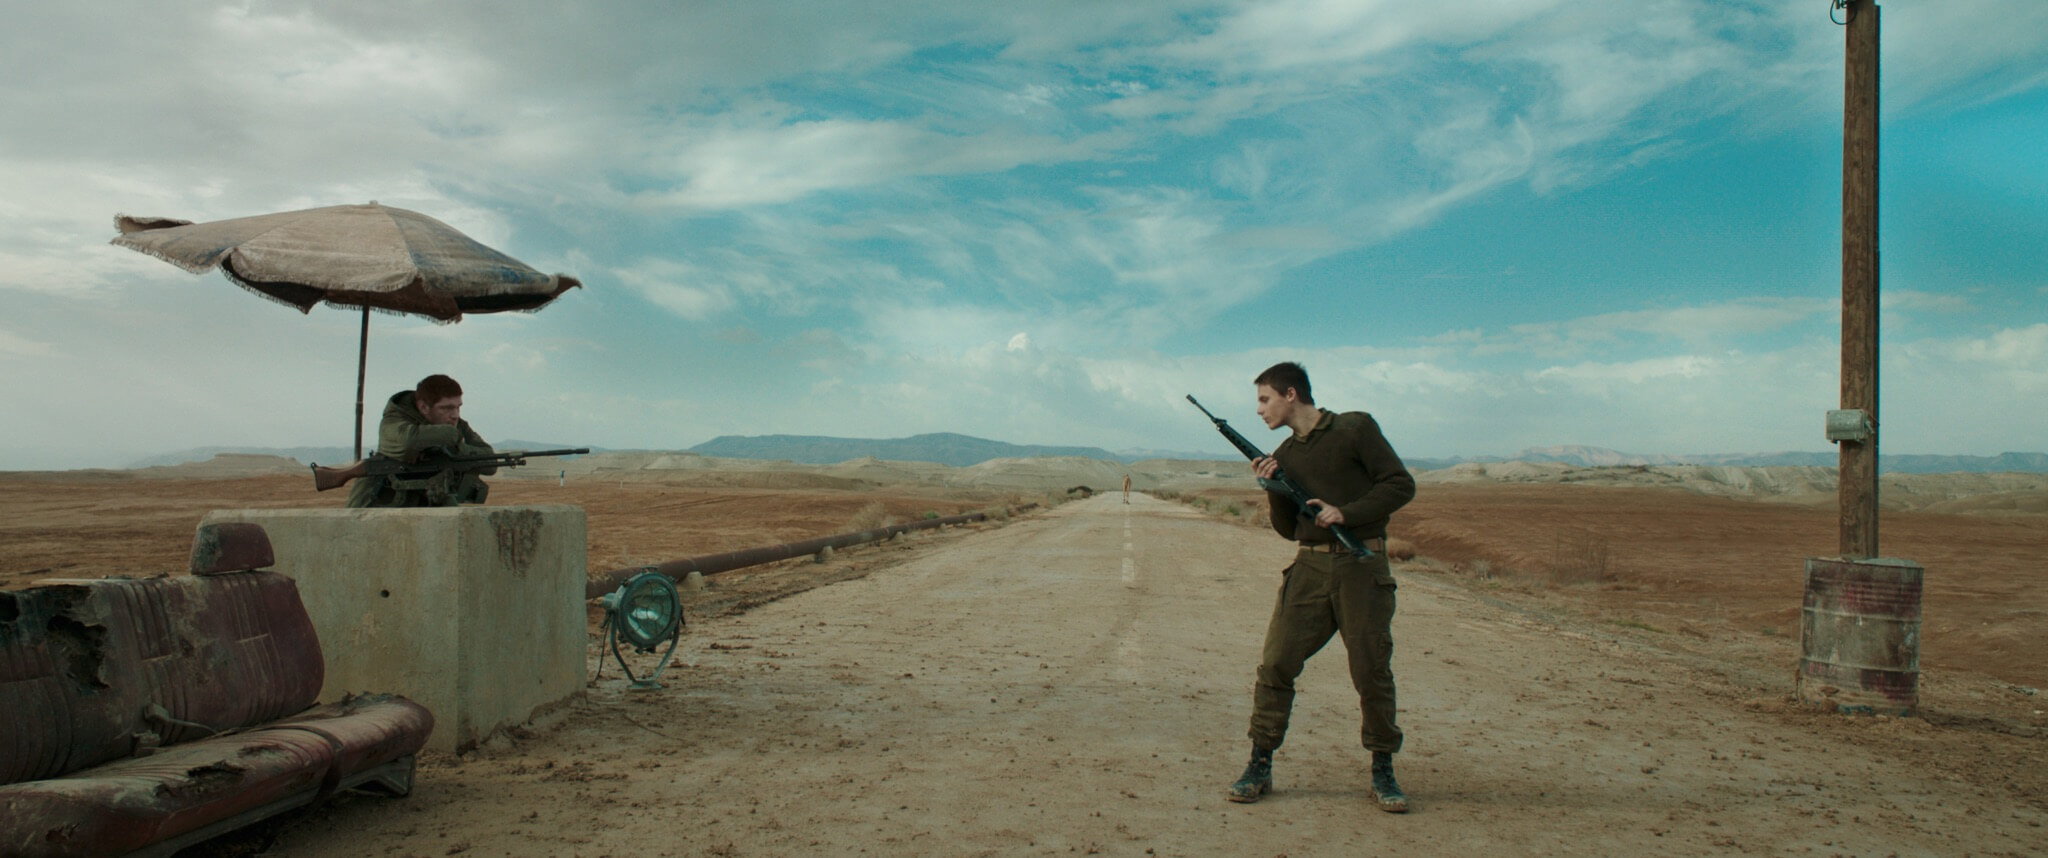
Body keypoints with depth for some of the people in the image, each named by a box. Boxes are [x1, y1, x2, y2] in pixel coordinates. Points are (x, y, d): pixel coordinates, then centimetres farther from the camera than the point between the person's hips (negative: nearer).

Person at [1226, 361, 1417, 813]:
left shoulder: (1356, 428, 0)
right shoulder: (1284, 455, 14)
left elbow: (1400, 484, -5)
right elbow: (1287, 528, 14)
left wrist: (1346, 512, -15)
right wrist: (1272, 488, -3)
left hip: (1362, 567, -4)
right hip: (1309, 568, 4)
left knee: (1372, 672, 0)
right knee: (1275, 665, -3)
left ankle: (1383, 771, 16)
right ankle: (1260, 767, 6)